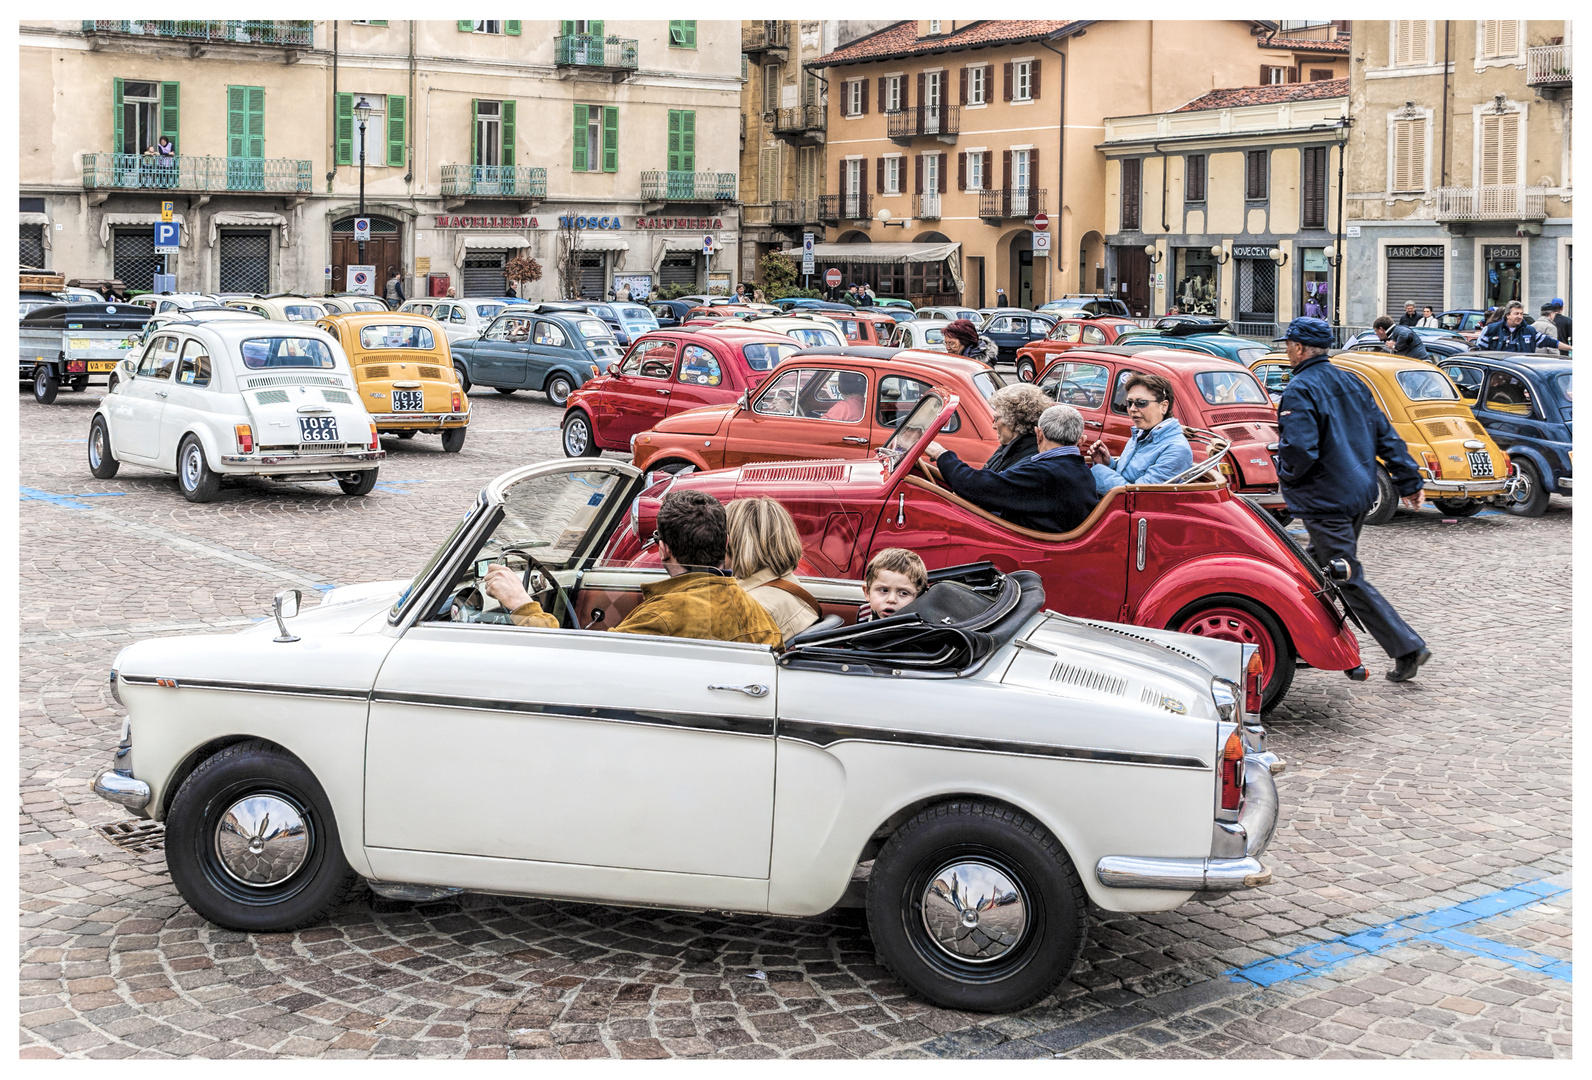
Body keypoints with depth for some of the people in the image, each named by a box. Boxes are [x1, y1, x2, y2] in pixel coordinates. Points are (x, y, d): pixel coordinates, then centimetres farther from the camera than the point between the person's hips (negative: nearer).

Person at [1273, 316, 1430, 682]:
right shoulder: (1350, 382, 11)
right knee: (1317, 568, 19)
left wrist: (1285, 474, -5)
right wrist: (1410, 483, 14)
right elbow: (1386, 435, 11)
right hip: (1360, 493, 9)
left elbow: (1301, 450, -26)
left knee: (1348, 580, -5)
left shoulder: (1299, 391, -15)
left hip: (1326, 501, -9)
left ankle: (1407, 648, -9)